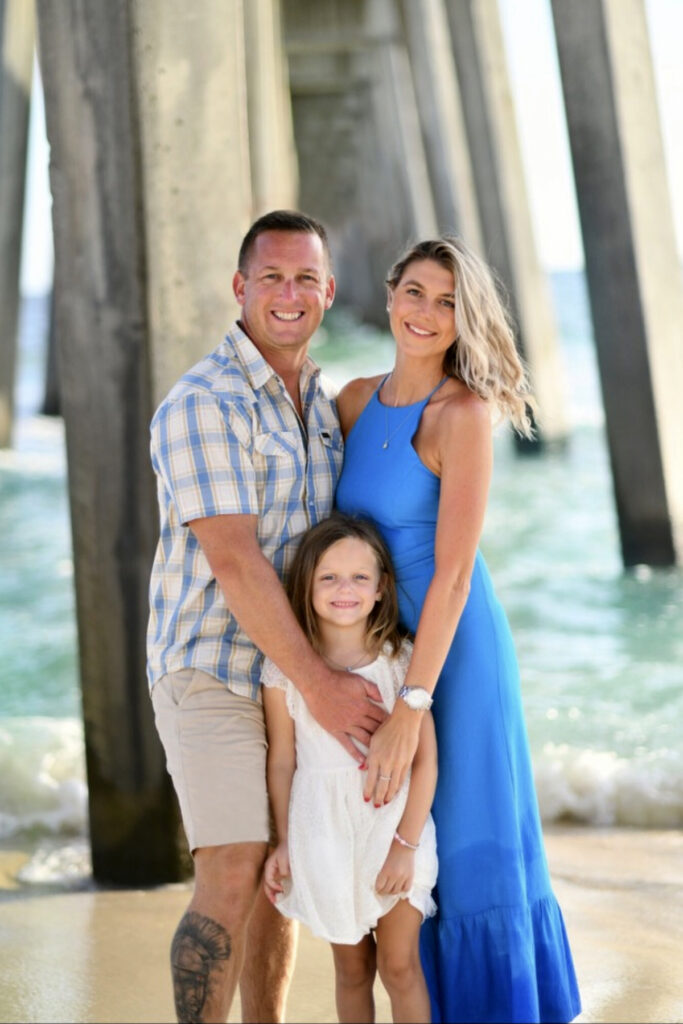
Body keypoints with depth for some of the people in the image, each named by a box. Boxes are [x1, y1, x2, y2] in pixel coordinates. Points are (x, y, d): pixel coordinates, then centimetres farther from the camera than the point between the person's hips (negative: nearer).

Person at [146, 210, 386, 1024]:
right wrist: (318, 683, -23)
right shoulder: (203, 404, -16)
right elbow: (233, 561, -22)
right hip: (213, 674, -7)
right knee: (232, 880, -11)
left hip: (295, 674, 8)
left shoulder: (322, 403, 10)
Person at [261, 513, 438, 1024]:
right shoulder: (285, 670, -4)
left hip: (393, 824, -1)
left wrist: (405, 845, -10)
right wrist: (283, 844, 6)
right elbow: (282, 762, 3)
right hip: (324, 836, 1)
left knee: (399, 963, 2)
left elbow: (425, 759, -6)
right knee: (351, 967, 11)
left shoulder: (402, 661, -6)